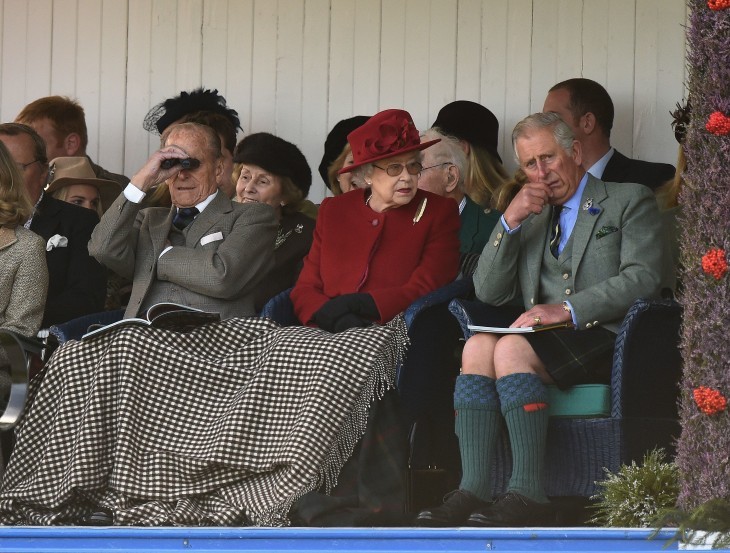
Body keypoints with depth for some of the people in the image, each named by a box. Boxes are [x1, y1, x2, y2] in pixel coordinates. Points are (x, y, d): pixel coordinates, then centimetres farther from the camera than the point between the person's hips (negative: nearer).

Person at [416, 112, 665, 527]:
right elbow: (489, 293, 16)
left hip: (604, 336, -5)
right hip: (548, 337, 5)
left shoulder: (629, 201, 8)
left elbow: (643, 279, -8)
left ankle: (529, 495, -36)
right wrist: (509, 224, 3)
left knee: (511, 349, -32)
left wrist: (568, 310, -19)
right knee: (478, 345, -26)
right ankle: (473, 491, -35)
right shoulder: (532, 217, 25)